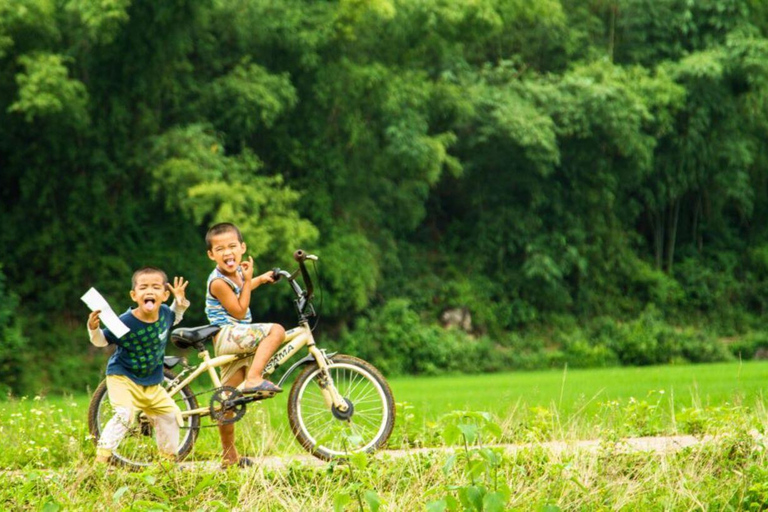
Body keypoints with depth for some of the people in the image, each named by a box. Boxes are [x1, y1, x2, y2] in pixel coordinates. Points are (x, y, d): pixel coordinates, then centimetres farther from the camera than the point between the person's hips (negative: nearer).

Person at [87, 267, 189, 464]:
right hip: (123, 376, -6)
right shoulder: (125, 322, -26)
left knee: (171, 414, 9)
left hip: (151, 383, 6)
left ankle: (169, 458, 28)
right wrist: (93, 329, -35)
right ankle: (102, 457, -22)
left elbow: (174, 319, 17)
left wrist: (180, 302, 0)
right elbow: (102, 341, -14)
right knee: (125, 414, -27)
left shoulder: (165, 313, -10)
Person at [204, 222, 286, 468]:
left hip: (236, 342, 9)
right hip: (227, 336, -9)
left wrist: (260, 279, 33)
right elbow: (239, 311, -14)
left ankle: (229, 456, 15)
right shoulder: (218, 282, -16)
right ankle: (254, 379, -29)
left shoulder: (236, 271, 11)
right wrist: (248, 279, -13)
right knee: (276, 330, -24)